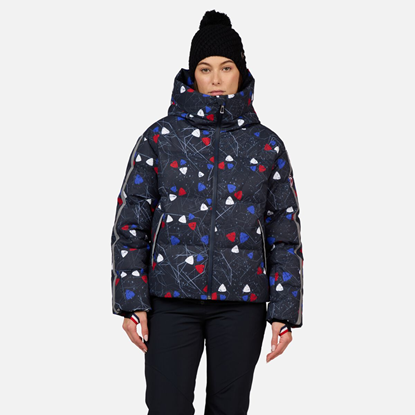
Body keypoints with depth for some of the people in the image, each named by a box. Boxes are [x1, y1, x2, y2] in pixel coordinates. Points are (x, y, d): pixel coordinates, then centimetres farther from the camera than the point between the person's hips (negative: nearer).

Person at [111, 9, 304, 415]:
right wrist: (131, 302, -4)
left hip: (241, 303, 1)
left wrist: (284, 312, 1)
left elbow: (285, 233, 7)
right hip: (171, 300, -1)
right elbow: (130, 223, 4)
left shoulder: (266, 145, 6)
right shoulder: (160, 137, 4)